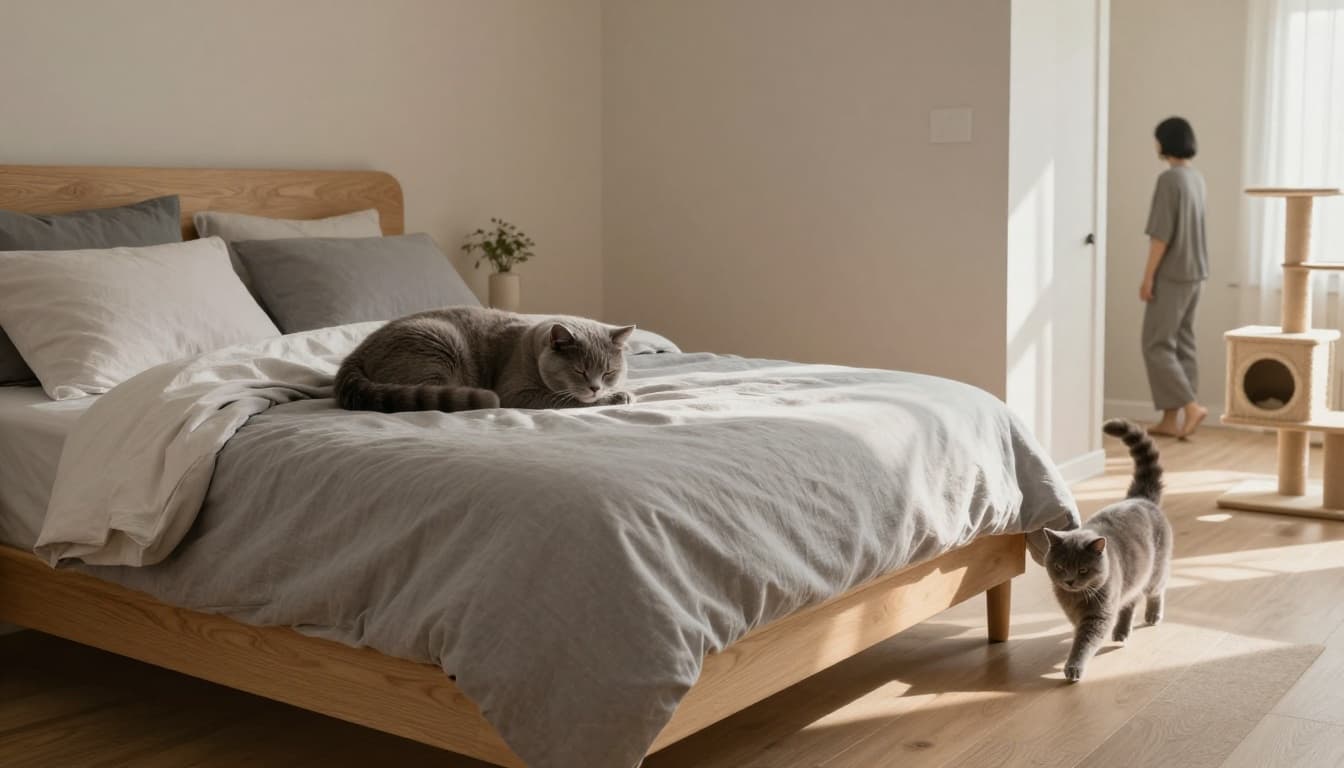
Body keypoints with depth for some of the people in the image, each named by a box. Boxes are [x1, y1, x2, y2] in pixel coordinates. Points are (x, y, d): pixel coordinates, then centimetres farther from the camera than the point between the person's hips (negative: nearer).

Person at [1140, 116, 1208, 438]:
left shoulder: (1169, 179, -16)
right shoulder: (1196, 178, 12)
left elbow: (1161, 234, -19)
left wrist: (1148, 277, -14)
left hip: (1171, 275, -9)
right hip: (1194, 273, 9)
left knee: (1157, 345, -4)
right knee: (1181, 344, 9)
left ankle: (1191, 407, -10)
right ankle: (1172, 418, 11)